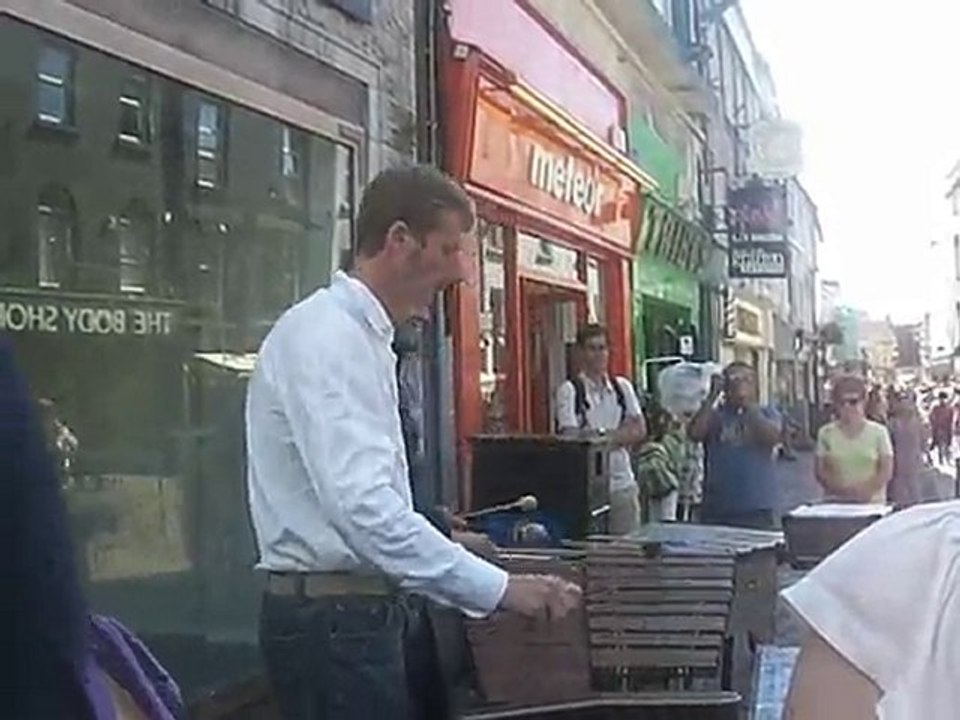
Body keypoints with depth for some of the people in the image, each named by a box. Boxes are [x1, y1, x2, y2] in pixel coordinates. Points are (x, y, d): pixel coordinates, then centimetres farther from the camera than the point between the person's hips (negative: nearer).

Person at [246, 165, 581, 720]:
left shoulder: (364, 338, 13)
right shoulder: (326, 337, -17)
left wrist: (475, 591, 11)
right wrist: (499, 588, -24)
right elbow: (364, 507, -28)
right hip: (333, 618, -9)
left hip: (376, 608, 9)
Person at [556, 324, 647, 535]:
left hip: (624, 484, 5)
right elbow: (572, 438, -12)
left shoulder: (622, 387, 10)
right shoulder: (569, 390, -5)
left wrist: (604, 435, -10)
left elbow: (639, 430, 5)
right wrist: (620, 437, -6)